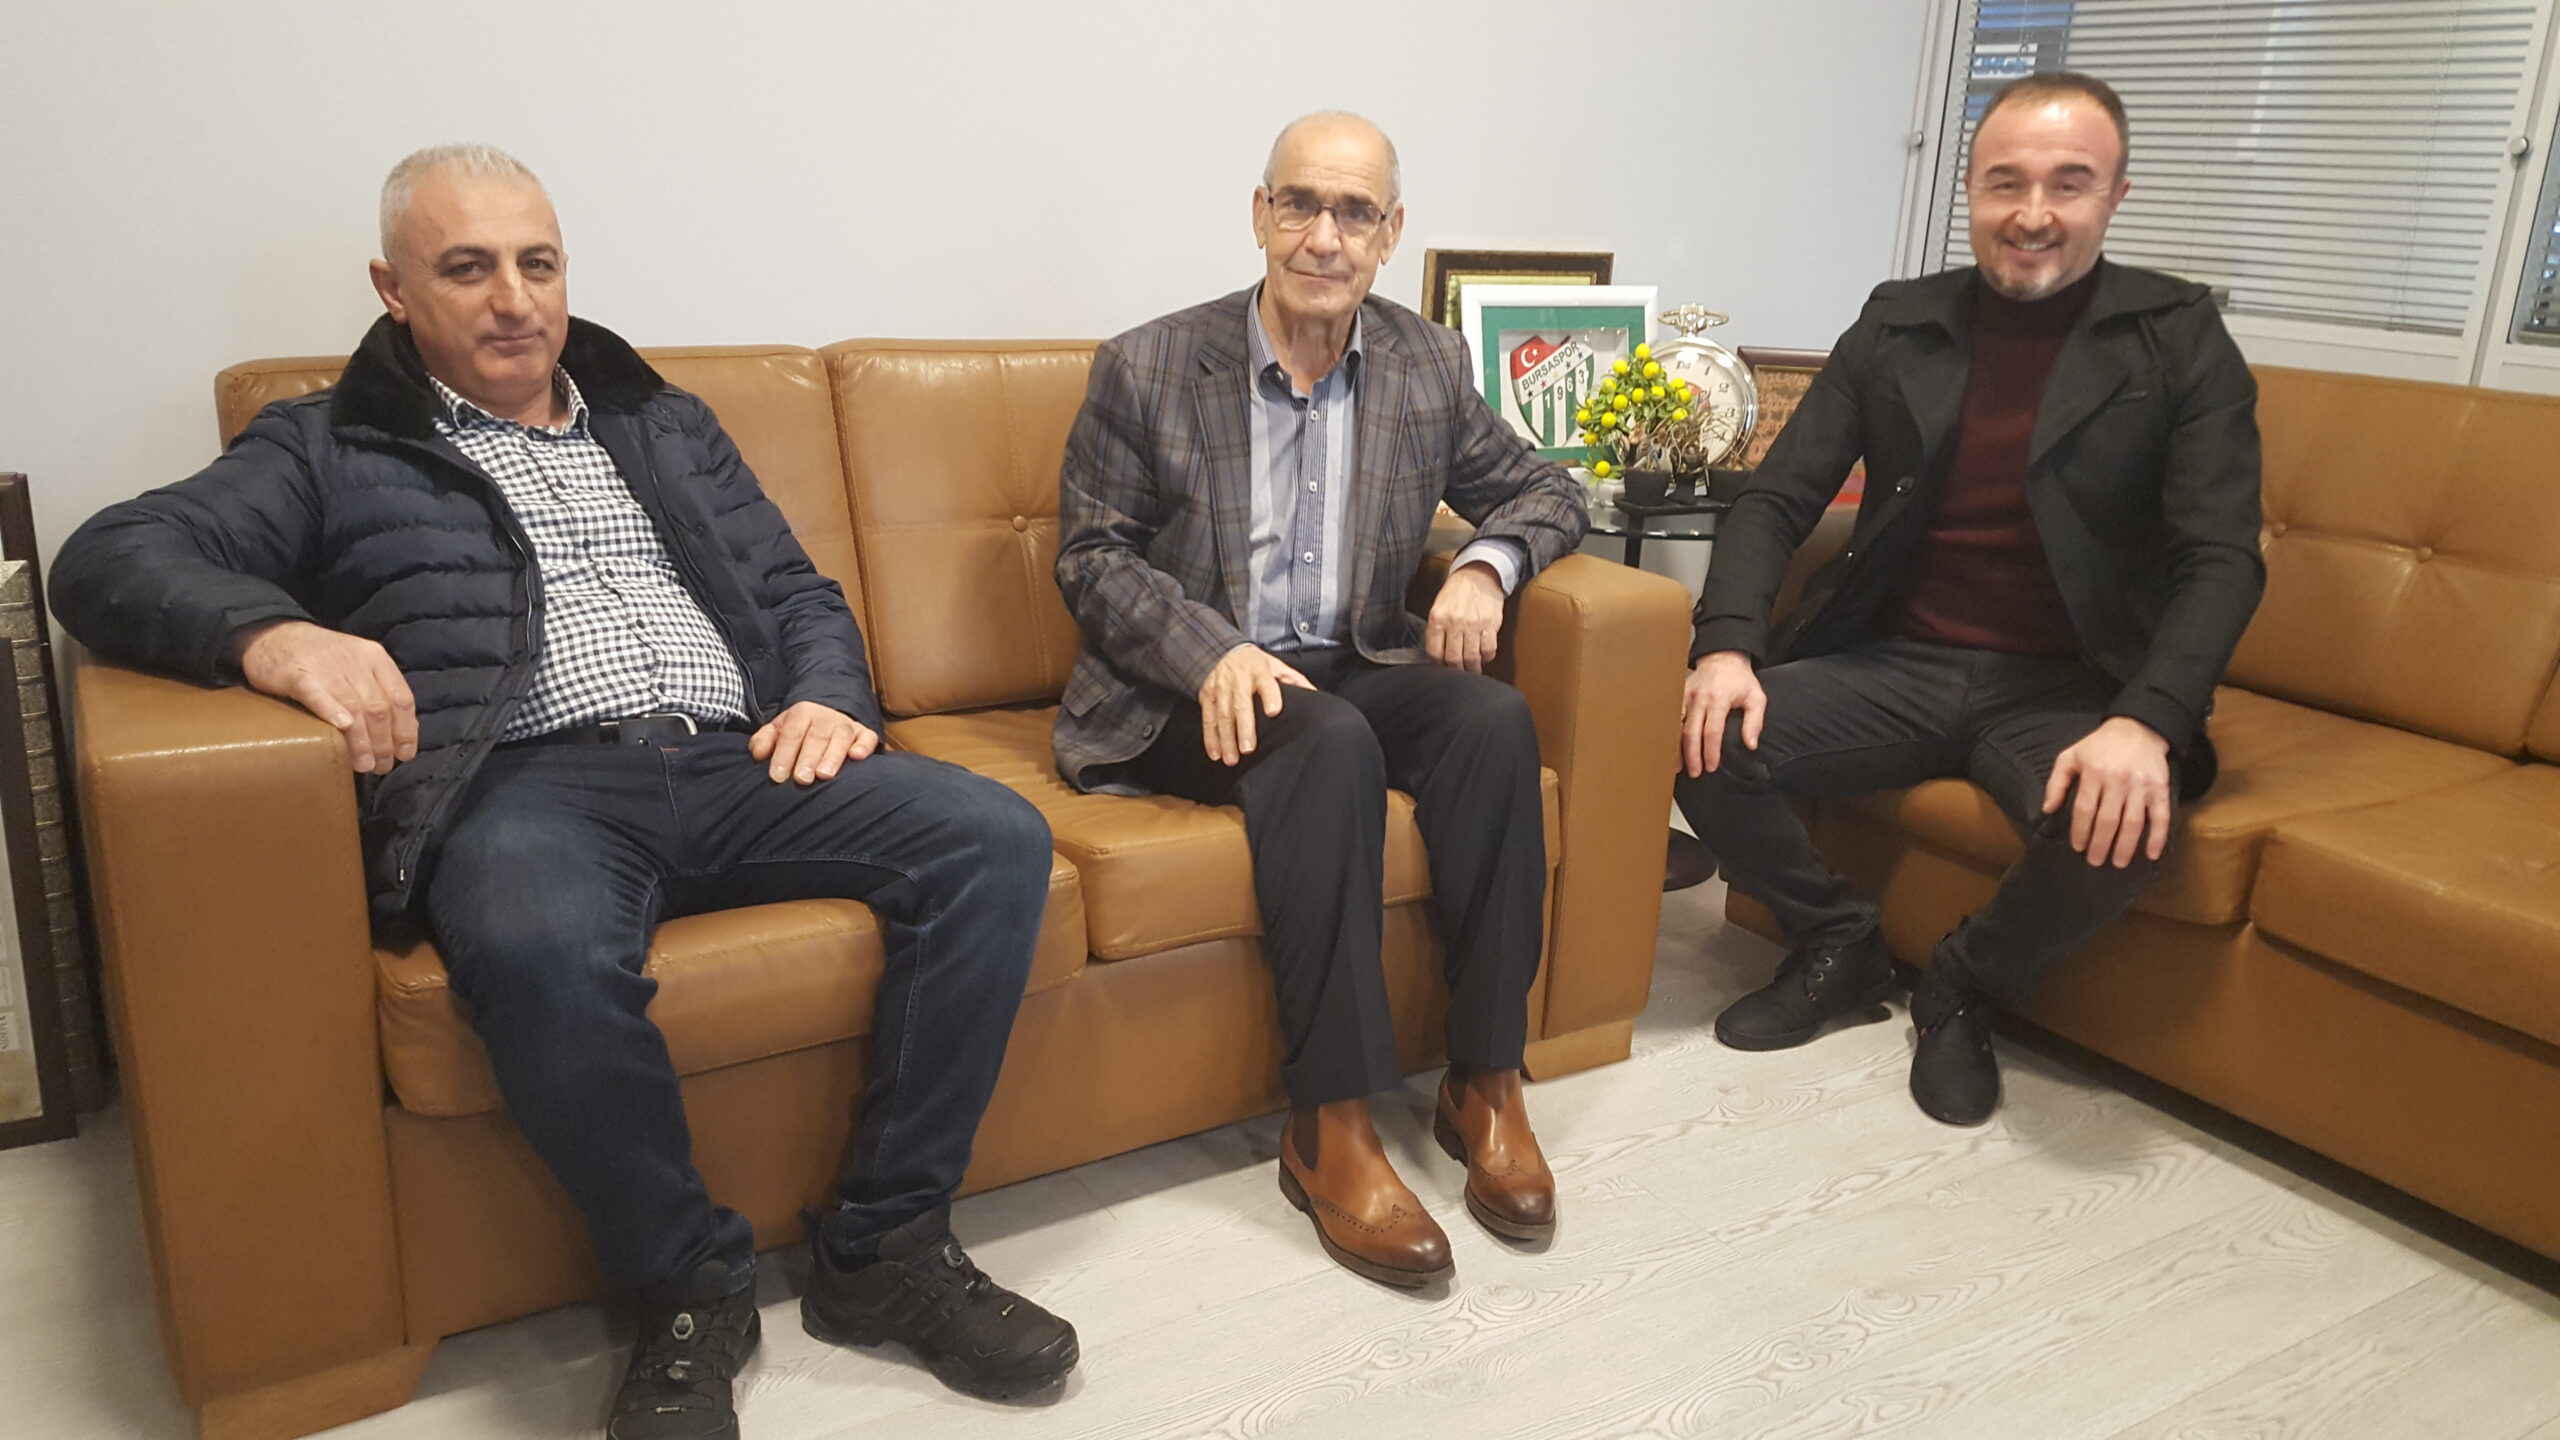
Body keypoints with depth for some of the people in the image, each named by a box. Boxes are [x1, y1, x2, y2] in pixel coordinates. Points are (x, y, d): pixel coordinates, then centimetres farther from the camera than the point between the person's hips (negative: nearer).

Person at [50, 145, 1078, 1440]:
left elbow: (797, 592, 26)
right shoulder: (329, 450, 17)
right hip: (526, 780, -3)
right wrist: (271, 632, -20)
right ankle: (689, 1287, -14)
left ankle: (884, 1247, -11)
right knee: (540, 947, -40)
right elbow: (109, 558, 4)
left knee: (995, 840, -22)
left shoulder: (666, 426, 28)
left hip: (736, 758, 4)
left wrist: (829, 697, 2)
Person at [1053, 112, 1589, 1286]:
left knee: (1495, 718, -27)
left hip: (1356, 667, 4)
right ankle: (1329, 1130, -28)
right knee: (1331, 744, -35)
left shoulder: (1428, 366, 7)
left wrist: (1487, 562, -9)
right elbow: (1091, 557, -3)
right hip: (1190, 692, -3)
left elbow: (1544, 489, 15)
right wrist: (1213, 649, -22)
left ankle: (1485, 1083, -16)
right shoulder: (1147, 368, -3)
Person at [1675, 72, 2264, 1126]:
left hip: (2066, 687, -2)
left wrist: (2146, 723, -27)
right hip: (1895, 663, 2)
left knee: (2118, 825, -33)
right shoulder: (1899, 322, 6)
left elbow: (2223, 557, -9)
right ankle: (1837, 950, 8)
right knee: (1707, 744, -21)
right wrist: (1726, 644, -17)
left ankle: (1964, 990, 2)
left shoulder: (2177, 339, -1)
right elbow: (1778, 499, 3)